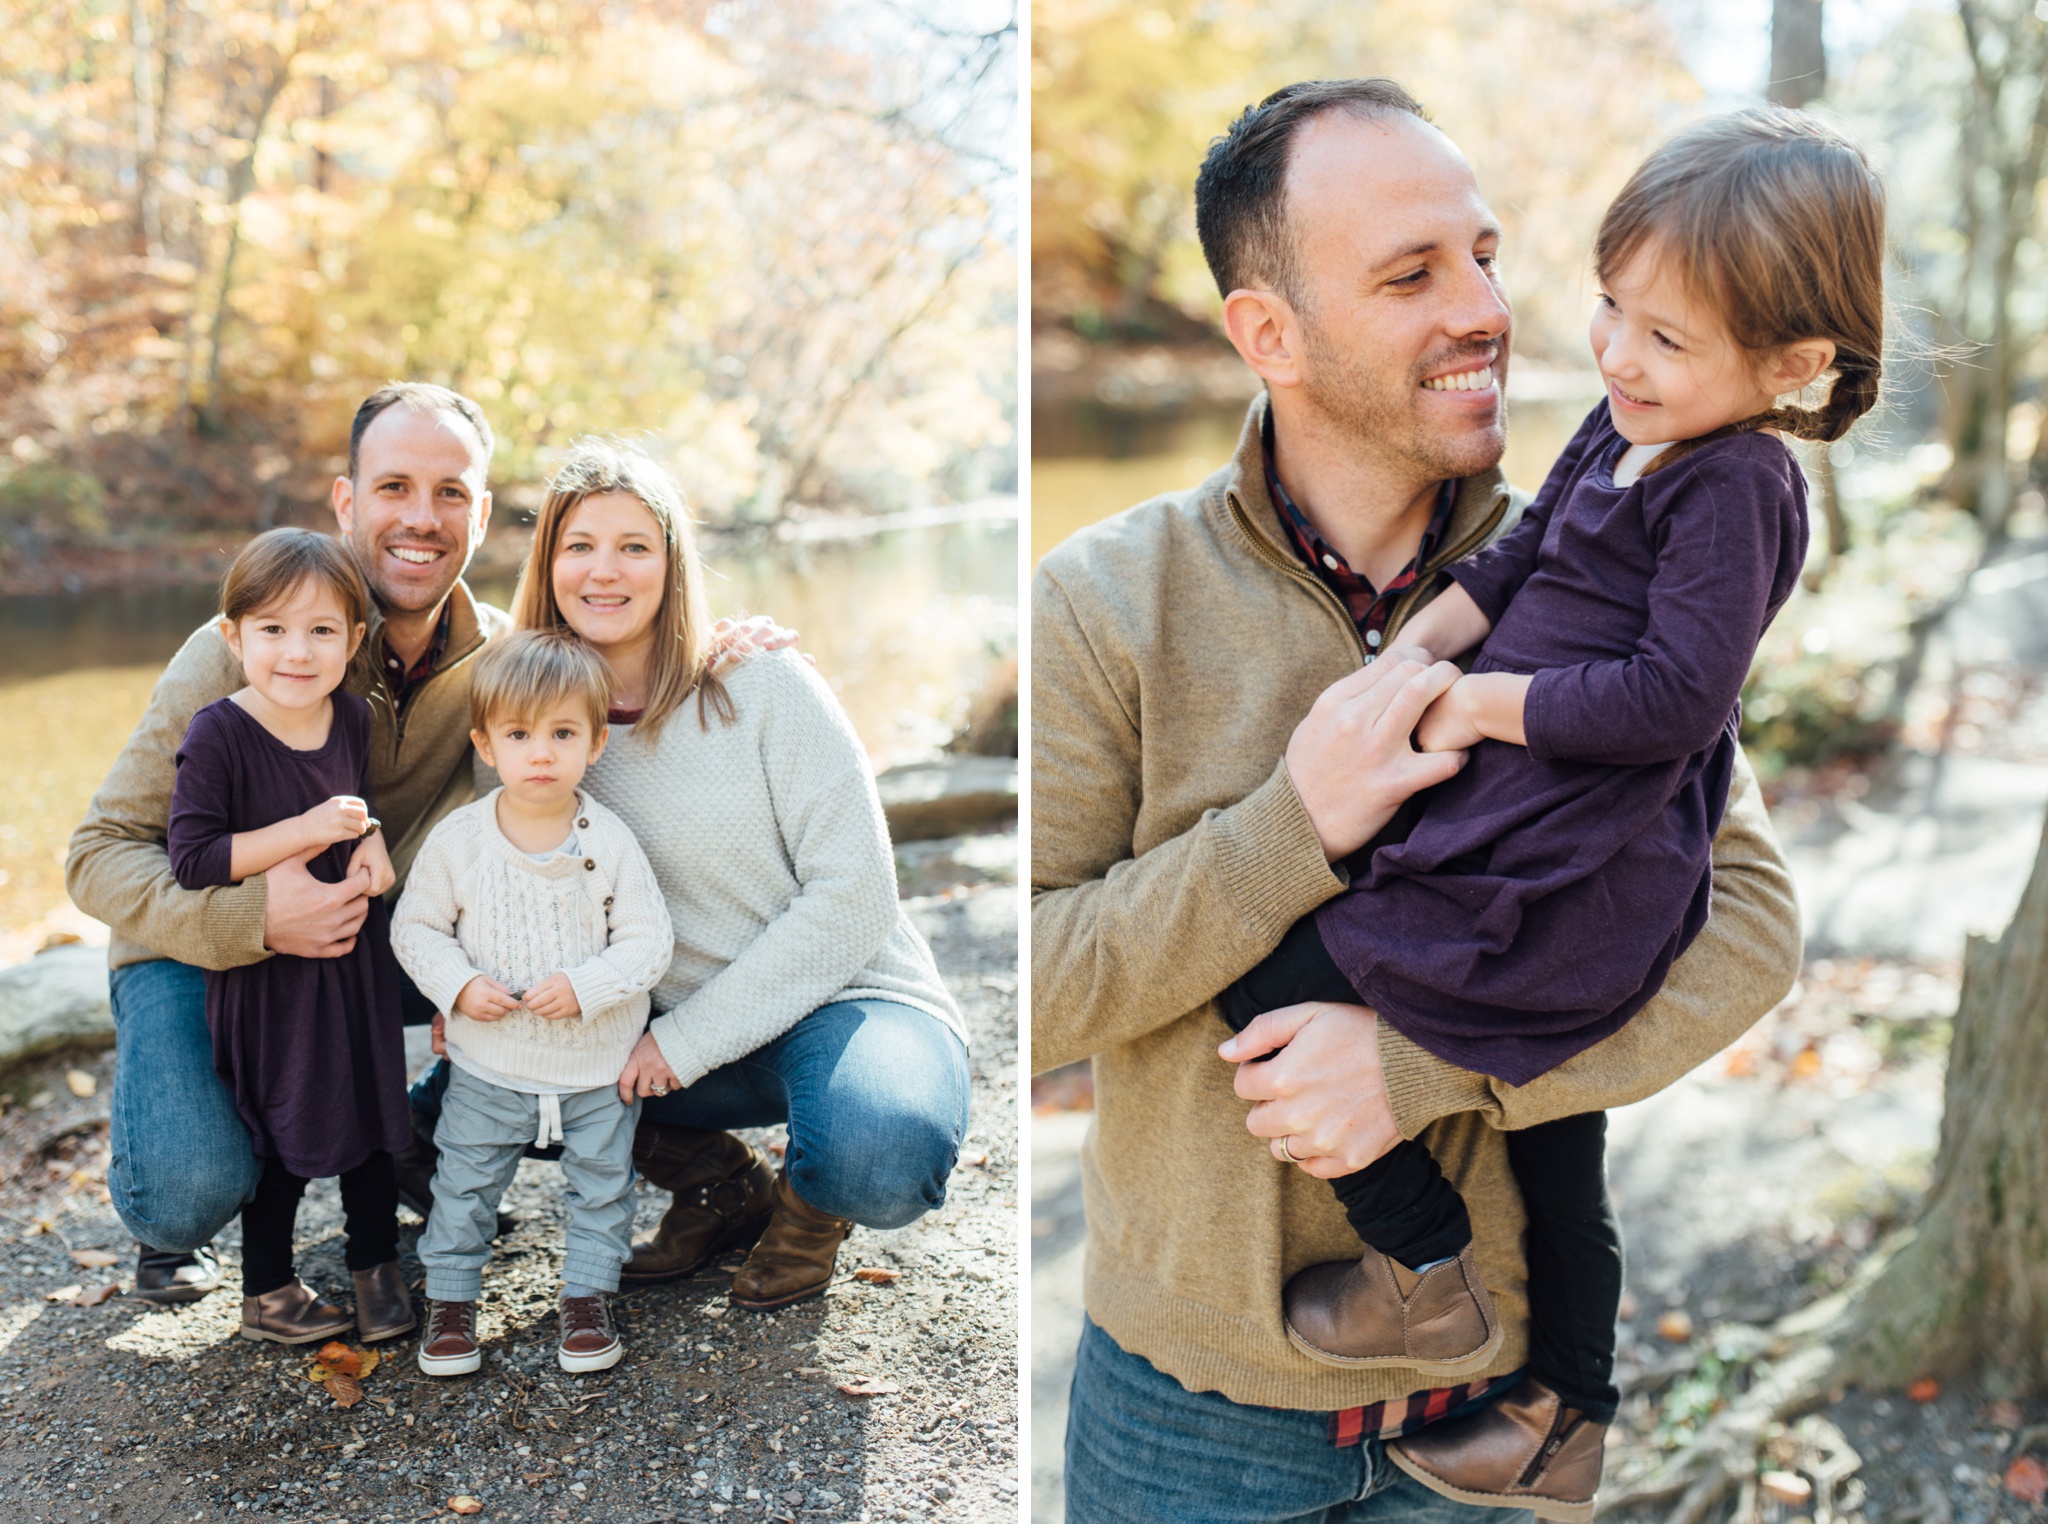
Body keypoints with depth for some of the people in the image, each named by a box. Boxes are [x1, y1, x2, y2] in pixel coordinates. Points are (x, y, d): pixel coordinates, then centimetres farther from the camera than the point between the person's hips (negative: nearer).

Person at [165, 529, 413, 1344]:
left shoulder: (353, 716, -2)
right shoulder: (218, 735, -19)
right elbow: (192, 860, -22)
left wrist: (373, 842, -3)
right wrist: (305, 831, -26)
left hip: (355, 951, 5)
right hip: (265, 968, -5)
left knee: (370, 1119, 15)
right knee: (286, 1137, 8)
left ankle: (377, 1269, 35)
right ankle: (266, 1292, 29)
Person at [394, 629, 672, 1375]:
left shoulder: (611, 843, -13)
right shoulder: (456, 840, -10)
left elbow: (648, 942, -11)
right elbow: (415, 928, -1)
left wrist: (584, 987, -25)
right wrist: (458, 984, -18)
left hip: (598, 1063, 0)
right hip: (488, 1067, 0)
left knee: (602, 1185, 12)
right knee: (462, 1186, 11)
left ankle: (586, 1299, 30)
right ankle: (450, 1300, 30)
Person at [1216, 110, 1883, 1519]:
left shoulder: (1737, 489, -17)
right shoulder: (1624, 429, 9)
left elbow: (1677, 695, -24)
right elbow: (1516, 556, 19)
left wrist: (1485, 703, -15)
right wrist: (1408, 655, 6)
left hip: (1574, 875, -10)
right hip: (1574, 873, 10)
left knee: (1274, 980, -4)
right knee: (1558, 1158, 22)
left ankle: (1423, 1271, 8)